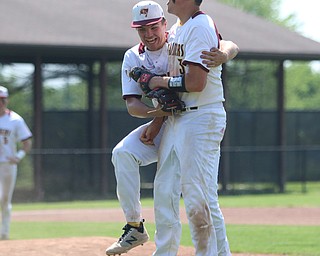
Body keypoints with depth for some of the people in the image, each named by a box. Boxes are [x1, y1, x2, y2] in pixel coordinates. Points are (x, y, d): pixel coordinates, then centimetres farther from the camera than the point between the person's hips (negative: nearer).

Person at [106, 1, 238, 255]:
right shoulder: (133, 58, 3)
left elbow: (231, 46, -20)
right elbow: (132, 105, -4)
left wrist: (222, 56, -46)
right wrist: (157, 114, -26)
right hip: (160, 125, 4)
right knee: (123, 153, -20)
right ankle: (134, 227, -14)